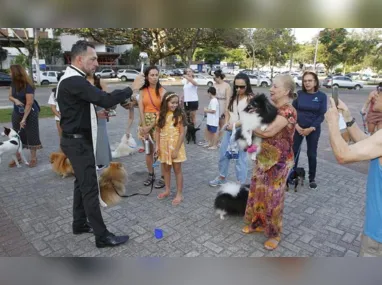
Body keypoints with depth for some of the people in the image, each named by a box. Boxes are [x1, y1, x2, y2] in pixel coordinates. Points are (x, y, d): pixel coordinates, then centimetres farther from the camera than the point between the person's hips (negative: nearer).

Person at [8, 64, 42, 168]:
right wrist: (15, 100, -16)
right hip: (16, 112, 7)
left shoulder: (28, 86, -22)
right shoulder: (13, 83, -1)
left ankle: (33, 158, 10)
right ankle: (18, 157, 20)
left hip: (30, 113, -7)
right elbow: (10, 96, 10)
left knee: (31, 135, 1)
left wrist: (24, 118, -22)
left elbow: (29, 103, -23)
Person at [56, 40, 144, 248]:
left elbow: (98, 99, 14)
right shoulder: (74, 81, -22)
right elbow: (105, 99, -30)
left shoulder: (74, 80, 14)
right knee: (90, 188, -6)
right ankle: (102, 236, 3)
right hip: (78, 142, -11)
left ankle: (79, 224, 31)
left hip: (78, 140, 11)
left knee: (82, 183, 17)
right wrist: (131, 88, -20)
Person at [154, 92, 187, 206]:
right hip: (164, 145, 4)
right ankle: (167, 190, 32)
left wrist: (176, 150, -16)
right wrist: (157, 145, -2)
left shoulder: (179, 115, -11)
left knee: (177, 170, 3)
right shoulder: (161, 115, 1)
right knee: (166, 168, 16)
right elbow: (158, 131, 6)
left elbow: (182, 133, -12)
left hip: (175, 145, -4)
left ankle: (179, 194, 13)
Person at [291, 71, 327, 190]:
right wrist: (296, 126, -13)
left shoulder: (322, 96, -4)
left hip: (313, 129, -1)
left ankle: (312, 178, 21)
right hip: (298, 127, 1)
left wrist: (311, 129, -14)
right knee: (294, 151, 2)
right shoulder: (299, 94, -1)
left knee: (312, 154, 6)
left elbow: (322, 115, -6)